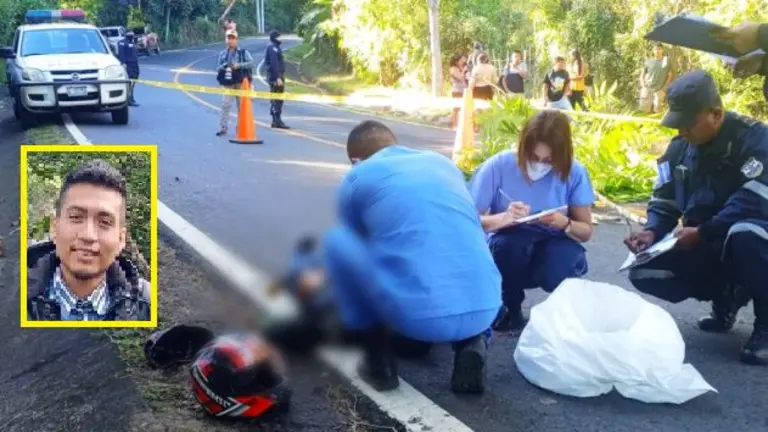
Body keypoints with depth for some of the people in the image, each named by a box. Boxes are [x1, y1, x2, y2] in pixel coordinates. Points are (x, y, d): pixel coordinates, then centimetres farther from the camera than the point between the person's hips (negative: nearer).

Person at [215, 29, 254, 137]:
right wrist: (222, 68, -9)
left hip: (241, 83, -2)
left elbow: (251, 63, -8)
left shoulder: (243, 52, 3)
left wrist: (239, 65, -17)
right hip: (228, 84, 2)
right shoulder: (222, 54, 12)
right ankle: (223, 128, -3)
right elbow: (218, 68, 15)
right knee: (225, 105, -6)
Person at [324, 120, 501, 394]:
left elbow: (359, 242, 29)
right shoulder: (444, 163, 25)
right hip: (484, 309, 4)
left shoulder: (357, 177, 13)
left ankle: (379, 360, 16)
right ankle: (472, 343, 11)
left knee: (337, 240, 20)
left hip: (416, 314, -4)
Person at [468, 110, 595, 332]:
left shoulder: (575, 172, -10)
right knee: (510, 243, -36)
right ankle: (510, 308, -4)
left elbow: (586, 231, -1)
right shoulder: (499, 165, -17)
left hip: (551, 250, 1)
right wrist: (503, 218, -35)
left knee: (568, 255, -34)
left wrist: (566, 224, -24)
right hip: (507, 251, 0)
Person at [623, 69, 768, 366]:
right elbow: (664, 201, 6)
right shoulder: (680, 147, 2)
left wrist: (702, 232, -29)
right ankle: (725, 299, 13)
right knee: (643, 272, -12)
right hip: (704, 247, 6)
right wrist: (652, 231, -14)